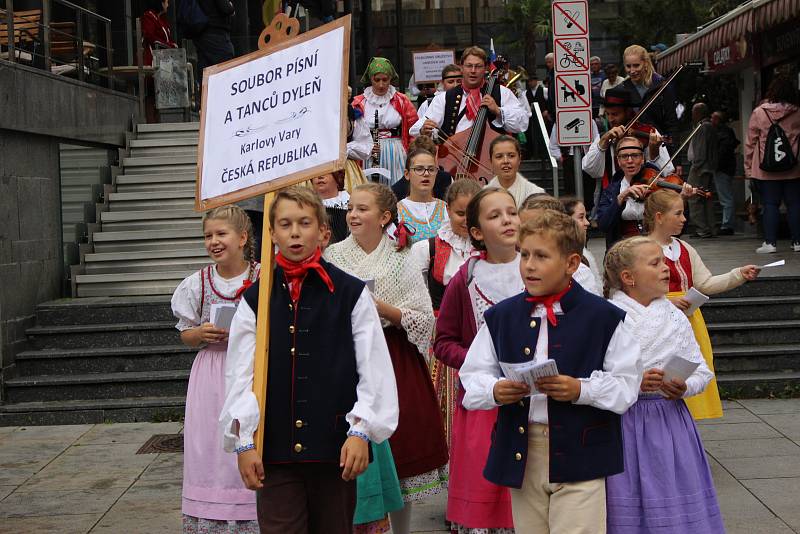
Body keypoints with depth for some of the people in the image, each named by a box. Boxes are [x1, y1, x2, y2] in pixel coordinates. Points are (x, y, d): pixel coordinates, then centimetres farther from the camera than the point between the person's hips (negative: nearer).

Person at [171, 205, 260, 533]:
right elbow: (185, 334, 11)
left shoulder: (263, 278, -4)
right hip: (212, 375, 2)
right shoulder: (198, 283, 3)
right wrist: (202, 334, -9)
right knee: (209, 449, 1)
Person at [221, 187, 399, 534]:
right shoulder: (255, 299, 6)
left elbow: (374, 370, -1)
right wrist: (244, 442, -1)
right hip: (275, 447, 1)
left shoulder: (351, 294, 1)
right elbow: (240, 376, 4)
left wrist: (360, 432, -7)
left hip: (335, 445, -1)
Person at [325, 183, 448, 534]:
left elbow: (424, 321, -3)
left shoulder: (402, 261, 0)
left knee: (398, 445, 4)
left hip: (395, 362, 0)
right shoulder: (333, 257, 2)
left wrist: (382, 308, -14)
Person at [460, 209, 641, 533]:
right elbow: (472, 378, 9)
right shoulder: (501, 317, 8)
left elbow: (627, 384, -3)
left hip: (580, 456, -3)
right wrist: (495, 391, -12)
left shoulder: (603, 317, -2)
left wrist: (580, 389, -19)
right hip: (521, 456, 4)